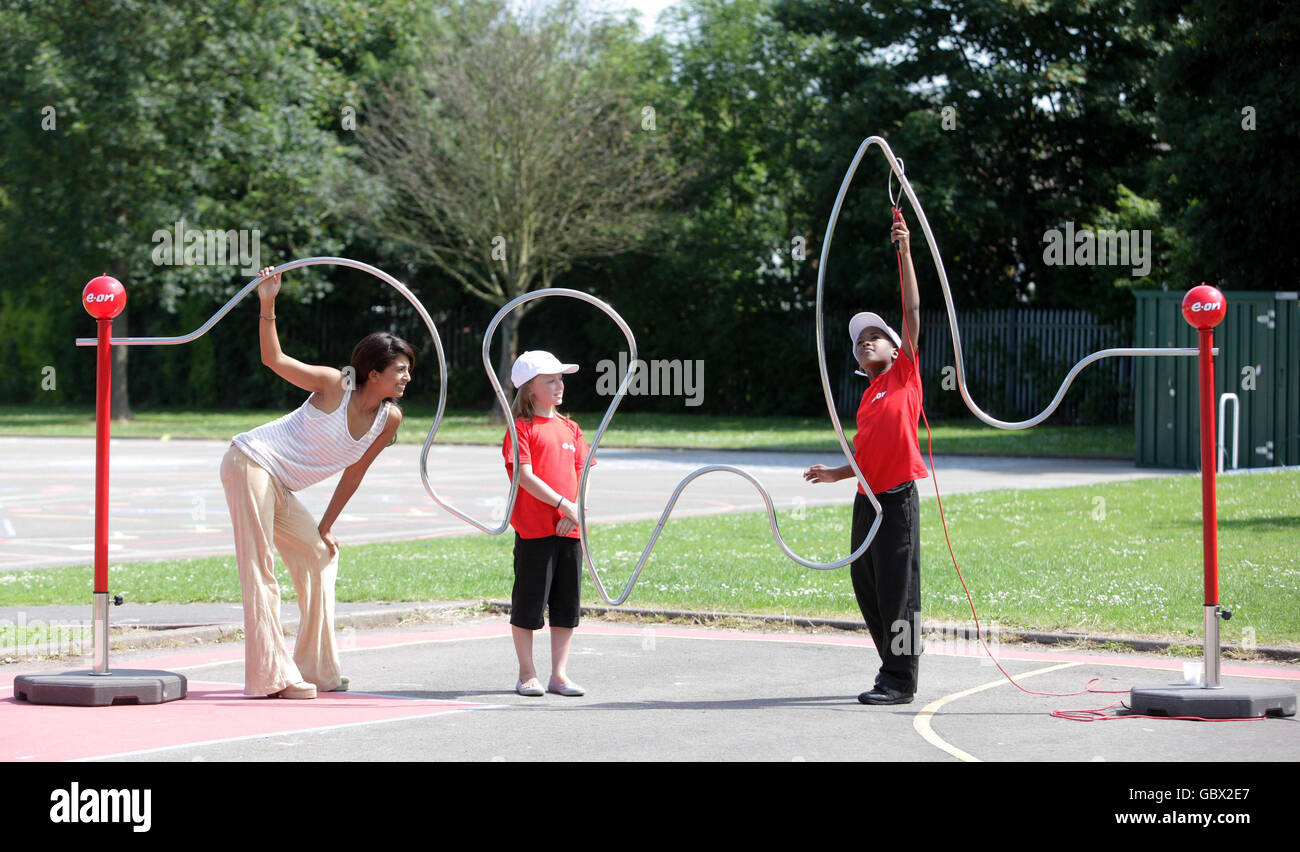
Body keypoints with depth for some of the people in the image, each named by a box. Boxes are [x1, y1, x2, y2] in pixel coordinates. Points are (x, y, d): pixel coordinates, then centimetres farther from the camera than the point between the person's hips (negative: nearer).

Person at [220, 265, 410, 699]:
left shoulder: (390, 419, 1)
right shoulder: (335, 385, -16)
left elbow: (354, 473, 9)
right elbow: (274, 360, -16)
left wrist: (325, 528, 10)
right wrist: (267, 306, -24)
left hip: (280, 490, 8)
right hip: (249, 463, -8)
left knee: (320, 554, 13)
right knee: (259, 569, -10)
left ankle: (316, 670, 20)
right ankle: (270, 675, -12)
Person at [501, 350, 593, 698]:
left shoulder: (570, 428, 15)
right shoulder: (522, 427, -4)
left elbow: (582, 474, 12)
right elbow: (525, 475, -13)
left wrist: (578, 510, -4)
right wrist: (563, 504, -17)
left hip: (570, 528, 6)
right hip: (535, 528, -6)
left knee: (567, 603, 7)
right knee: (529, 602, 0)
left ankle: (559, 675, 13)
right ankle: (527, 675, 10)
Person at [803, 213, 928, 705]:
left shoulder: (904, 374, 2)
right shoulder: (867, 398, 19)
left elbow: (912, 310, -5)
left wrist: (905, 252, -9)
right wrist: (835, 474, 13)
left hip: (898, 497, -8)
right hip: (868, 497, 8)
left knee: (897, 589, -6)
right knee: (867, 589, 9)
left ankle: (900, 682, -2)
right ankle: (894, 670, 20)